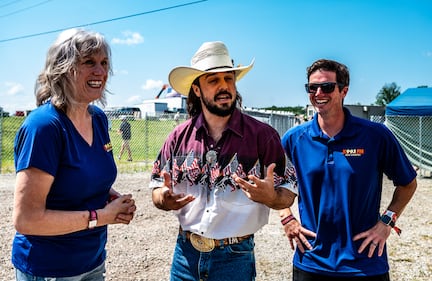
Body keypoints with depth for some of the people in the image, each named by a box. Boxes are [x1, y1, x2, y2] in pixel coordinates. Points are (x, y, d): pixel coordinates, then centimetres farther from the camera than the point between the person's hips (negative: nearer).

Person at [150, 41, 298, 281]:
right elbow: (157, 190, 6)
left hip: (235, 257, -2)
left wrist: (270, 197, -27)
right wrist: (165, 200, -16)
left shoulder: (263, 135, -10)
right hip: (186, 253, 3)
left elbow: (288, 194, -5)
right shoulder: (179, 136, -1)